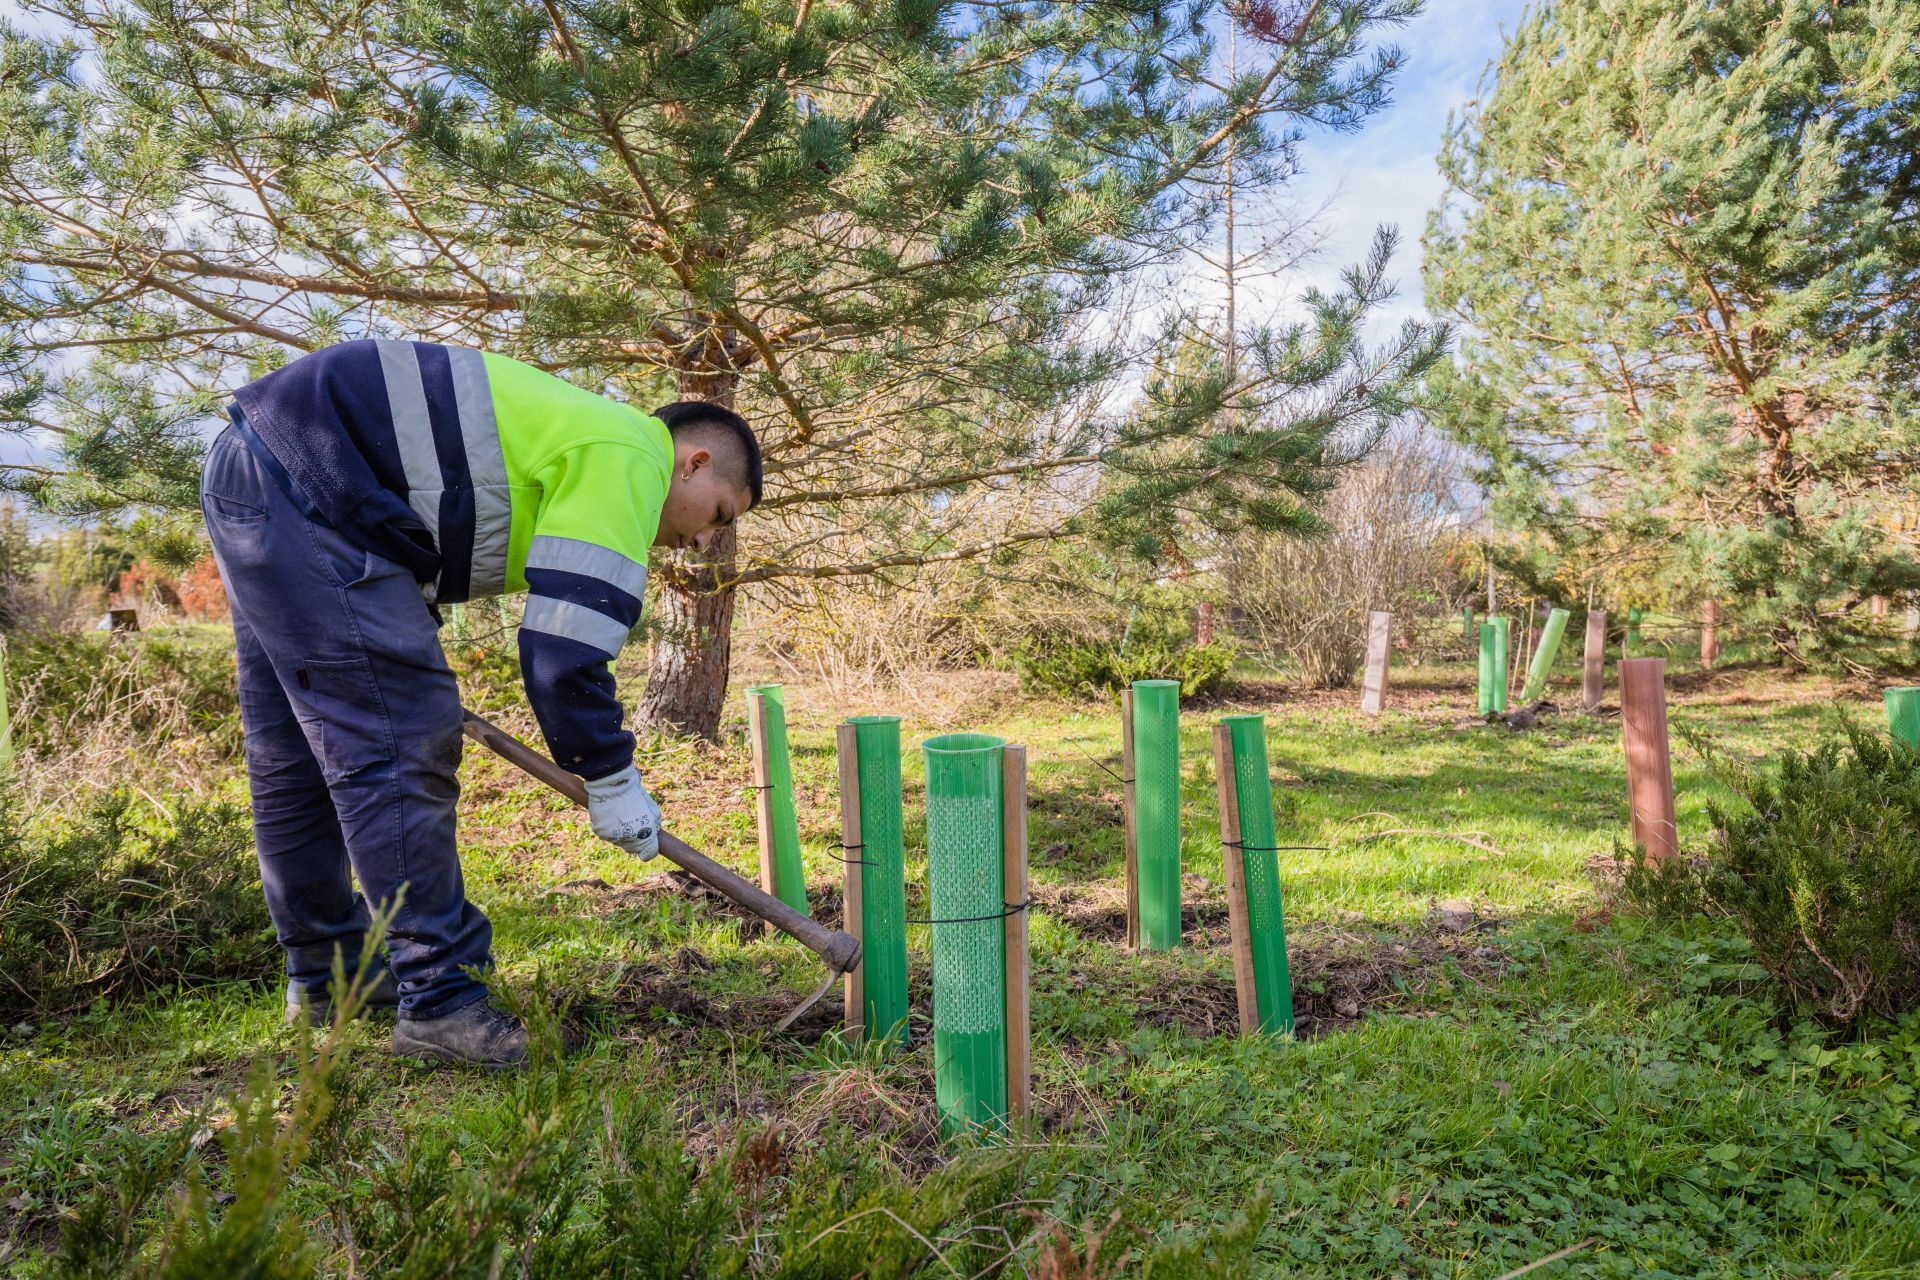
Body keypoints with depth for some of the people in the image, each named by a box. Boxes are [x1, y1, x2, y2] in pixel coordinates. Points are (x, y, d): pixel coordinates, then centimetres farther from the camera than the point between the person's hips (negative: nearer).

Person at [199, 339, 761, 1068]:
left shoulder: (581, 439, 19)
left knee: (296, 752, 16)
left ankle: (325, 976, 29)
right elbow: (564, 643, -19)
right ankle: (438, 1001, -5)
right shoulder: (629, 459, -12)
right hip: (306, 491, -11)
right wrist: (612, 781, -9)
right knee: (400, 747, -11)